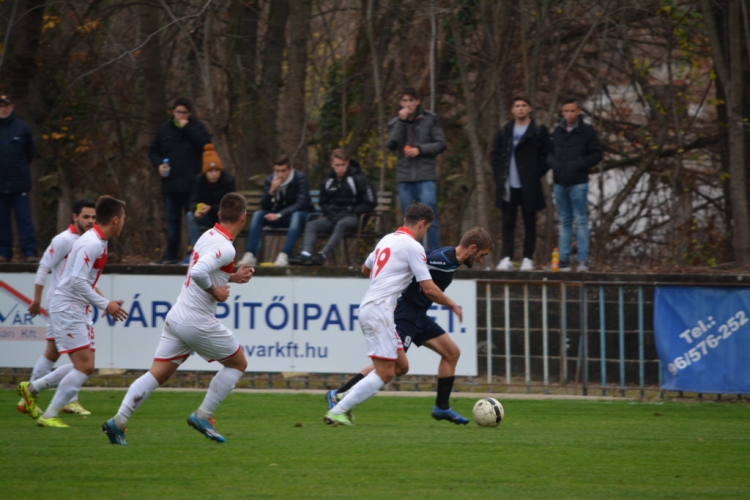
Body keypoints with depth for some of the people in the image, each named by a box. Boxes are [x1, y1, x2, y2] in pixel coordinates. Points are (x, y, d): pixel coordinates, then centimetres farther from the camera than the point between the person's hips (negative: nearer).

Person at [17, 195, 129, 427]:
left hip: (76, 311, 10)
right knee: (84, 366, -13)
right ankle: (50, 415, -8)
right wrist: (104, 304, -20)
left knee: (84, 367, 9)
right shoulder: (91, 244, -18)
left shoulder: (97, 242, 13)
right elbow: (77, 281, -24)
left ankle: (31, 388, 19)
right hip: (66, 309, -10)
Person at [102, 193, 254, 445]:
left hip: (176, 318, 8)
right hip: (198, 323, -8)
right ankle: (202, 416, 11)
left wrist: (232, 277, 16)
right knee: (238, 363, 12)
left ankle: (118, 421, -4)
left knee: (157, 374, 6)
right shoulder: (225, 248, -18)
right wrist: (216, 292, -16)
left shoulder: (208, 236, 11)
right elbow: (198, 273, -32)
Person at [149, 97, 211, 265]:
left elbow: (205, 142, -15)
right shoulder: (165, 130, 11)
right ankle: (171, 254, 13)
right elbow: (153, 151, 17)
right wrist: (158, 164, -2)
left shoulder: (196, 127, 2)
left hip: (191, 183, -4)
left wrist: (187, 128, -15)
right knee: (172, 219, 9)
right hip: (170, 183, 4)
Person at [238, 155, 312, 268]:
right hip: (277, 216, 4)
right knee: (258, 215, -21)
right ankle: (250, 256, -28)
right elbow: (264, 206, -5)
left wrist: (279, 215, -31)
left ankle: (284, 255, -48)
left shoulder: (300, 178, -14)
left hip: (297, 213, -4)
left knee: (297, 215, -38)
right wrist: (271, 191, -25)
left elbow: (302, 203, -22)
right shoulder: (270, 180, -3)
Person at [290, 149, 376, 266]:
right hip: (333, 217, 5)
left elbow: (370, 203, -3)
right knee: (311, 225, -19)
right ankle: (305, 254, -42)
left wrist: (351, 212, -12)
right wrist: (330, 213, 2)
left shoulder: (359, 179, -3)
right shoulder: (328, 182, 11)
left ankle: (322, 255, -51)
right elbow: (323, 203, 25)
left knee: (341, 224, -39)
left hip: (352, 218, -5)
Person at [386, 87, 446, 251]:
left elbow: (440, 144, 2)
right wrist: (401, 121, -11)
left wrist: (420, 150, -10)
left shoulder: (430, 120, 3)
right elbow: (391, 145, -6)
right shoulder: (395, 123, 9)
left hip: (426, 176, -3)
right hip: (404, 176, 3)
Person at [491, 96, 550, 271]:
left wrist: (536, 175, -7)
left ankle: (528, 258, 7)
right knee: (508, 222, 1)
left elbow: (546, 157, 0)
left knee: (529, 222, 3)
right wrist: (499, 176, 6)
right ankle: (506, 258, 1)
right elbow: (496, 155, 17)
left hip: (529, 187, -3)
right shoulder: (504, 132, 12)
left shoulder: (539, 131, 1)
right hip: (508, 186, 3)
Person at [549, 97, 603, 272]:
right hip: (560, 183, 5)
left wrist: (578, 165, -13)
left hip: (578, 183, -5)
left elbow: (597, 154, -2)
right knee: (565, 221, 9)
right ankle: (564, 259, 11)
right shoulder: (557, 131, 10)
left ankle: (583, 260, -4)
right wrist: (554, 164, -3)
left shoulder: (586, 131, -2)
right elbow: (550, 152, 18)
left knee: (581, 220, -4)